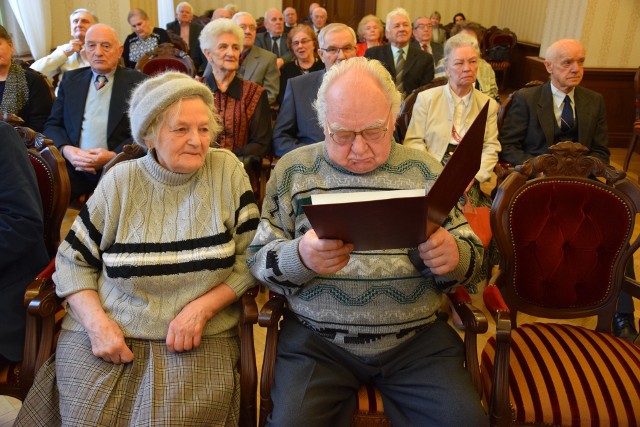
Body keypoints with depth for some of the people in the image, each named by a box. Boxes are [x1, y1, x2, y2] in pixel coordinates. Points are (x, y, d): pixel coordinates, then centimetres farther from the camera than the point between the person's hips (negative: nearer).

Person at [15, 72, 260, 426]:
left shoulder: (227, 171, -2)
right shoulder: (120, 181, 1)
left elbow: (251, 257, -1)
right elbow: (73, 260, 6)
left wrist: (202, 307, -13)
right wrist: (97, 323, -9)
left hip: (200, 341, -1)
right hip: (109, 335, 1)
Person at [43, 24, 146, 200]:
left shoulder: (137, 82, 6)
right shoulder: (70, 79, 18)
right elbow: (52, 125, 16)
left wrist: (114, 155, -15)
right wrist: (66, 149, -8)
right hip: (74, 165, 3)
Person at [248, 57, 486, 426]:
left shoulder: (424, 170, 6)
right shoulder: (293, 170, 3)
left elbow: (470, 253, 8)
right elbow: (259, 258, 2)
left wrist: (453, 257, -17)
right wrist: (299, 258, -21)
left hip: (418, 338, 2)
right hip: (316, 340, 0)